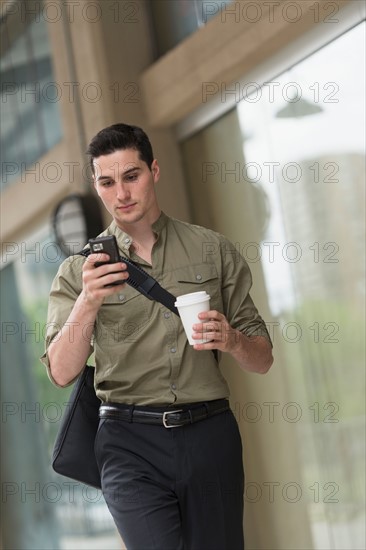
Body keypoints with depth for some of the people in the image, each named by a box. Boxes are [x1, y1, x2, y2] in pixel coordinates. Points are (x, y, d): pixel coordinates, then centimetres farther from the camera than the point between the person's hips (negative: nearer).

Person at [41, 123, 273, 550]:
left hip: (209, 434, 2)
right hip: (130, 439, -2)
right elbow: (62, 373, -5)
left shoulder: (213, 250, 9)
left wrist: (232, 340, -12)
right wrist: (88, 303, -20)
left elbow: (262, 361, 10)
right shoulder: (80, 270, 6)